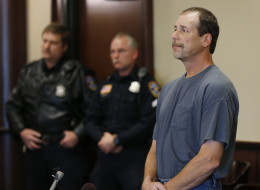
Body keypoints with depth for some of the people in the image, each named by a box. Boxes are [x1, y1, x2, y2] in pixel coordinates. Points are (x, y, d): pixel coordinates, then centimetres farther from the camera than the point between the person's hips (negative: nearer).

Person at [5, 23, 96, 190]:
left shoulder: (76, 72, -5)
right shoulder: (29, 72, 11)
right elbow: (12, 105, 16)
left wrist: (78, 134, -14)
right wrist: (21, 130, 2)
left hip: (67, 147, -5)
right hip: (35, 148, 5)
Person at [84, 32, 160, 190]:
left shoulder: (146, 83, -3)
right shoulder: (106, 85, 17)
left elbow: (149, 122, -13)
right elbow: (91, 120, 15)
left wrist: (117, 140, -13)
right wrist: (103, 137, -7)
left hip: (135, 159, -6)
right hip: (105, 157, 6)